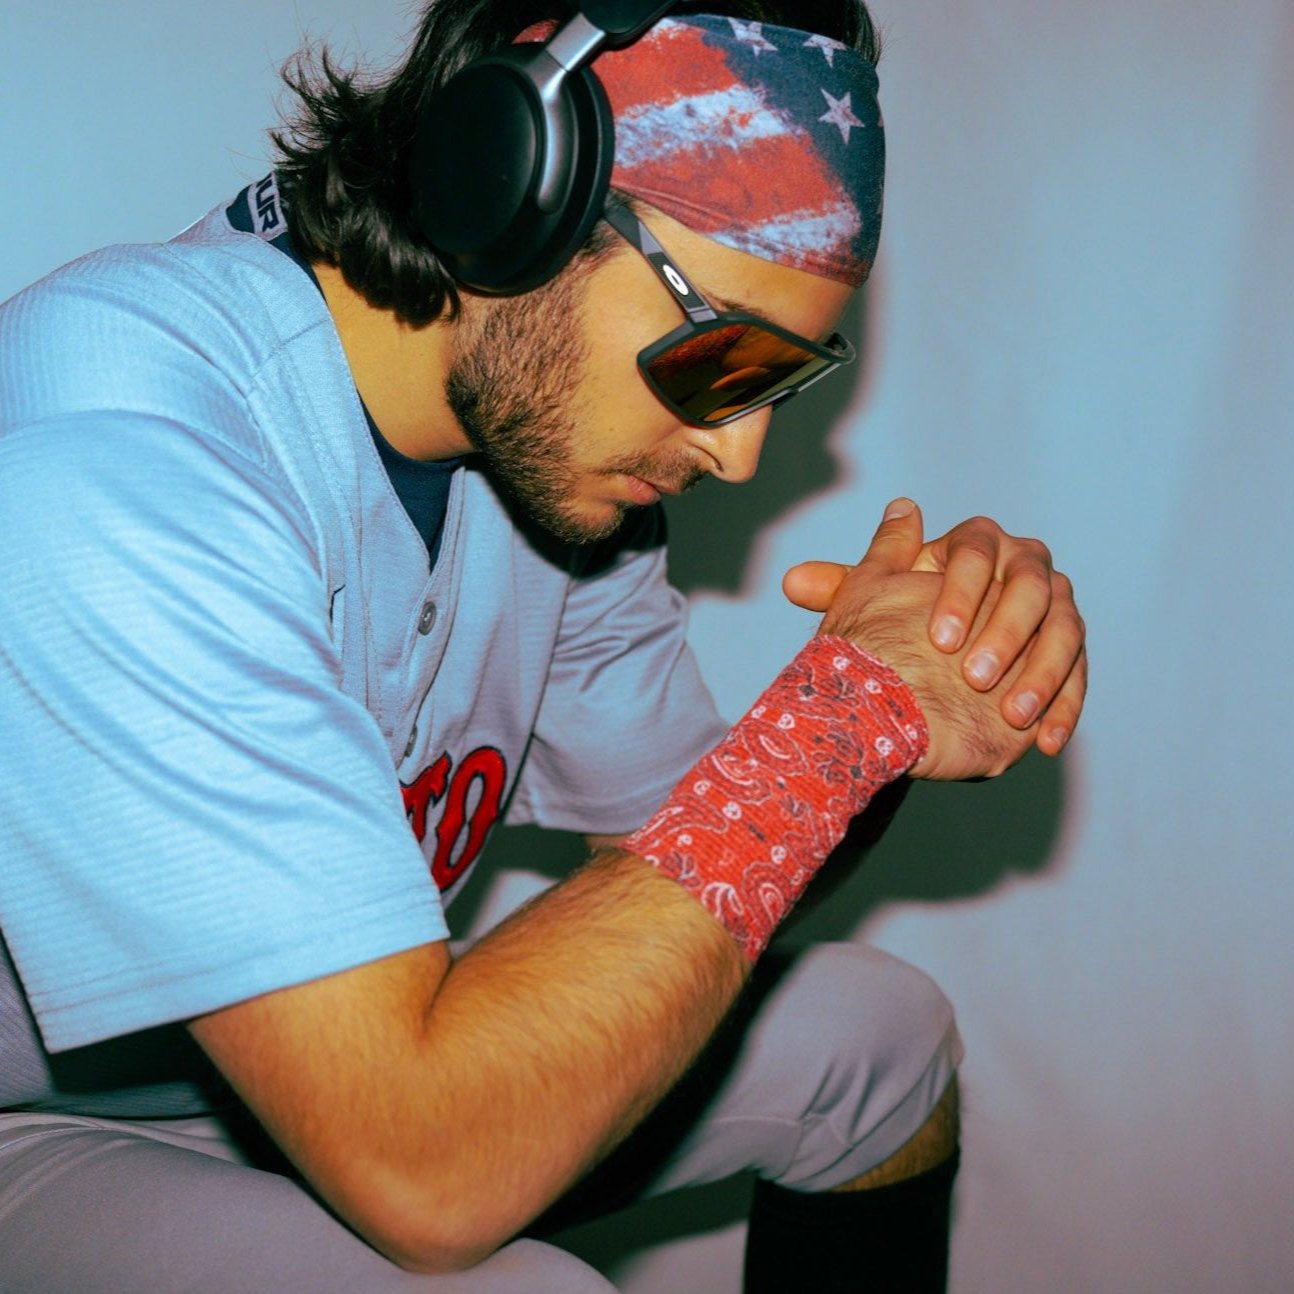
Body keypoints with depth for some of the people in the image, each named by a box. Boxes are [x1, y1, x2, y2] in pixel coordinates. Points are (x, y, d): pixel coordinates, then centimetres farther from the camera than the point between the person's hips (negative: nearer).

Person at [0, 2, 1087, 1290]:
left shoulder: (553, 431, -7)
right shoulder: (105, 463, -34)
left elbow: (690, 889, 4)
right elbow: (424, 1173, -38)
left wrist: (887, 723, -17)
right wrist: (839, 716, -31)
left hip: (341, 1041, 8)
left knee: (876, 1033, 5)